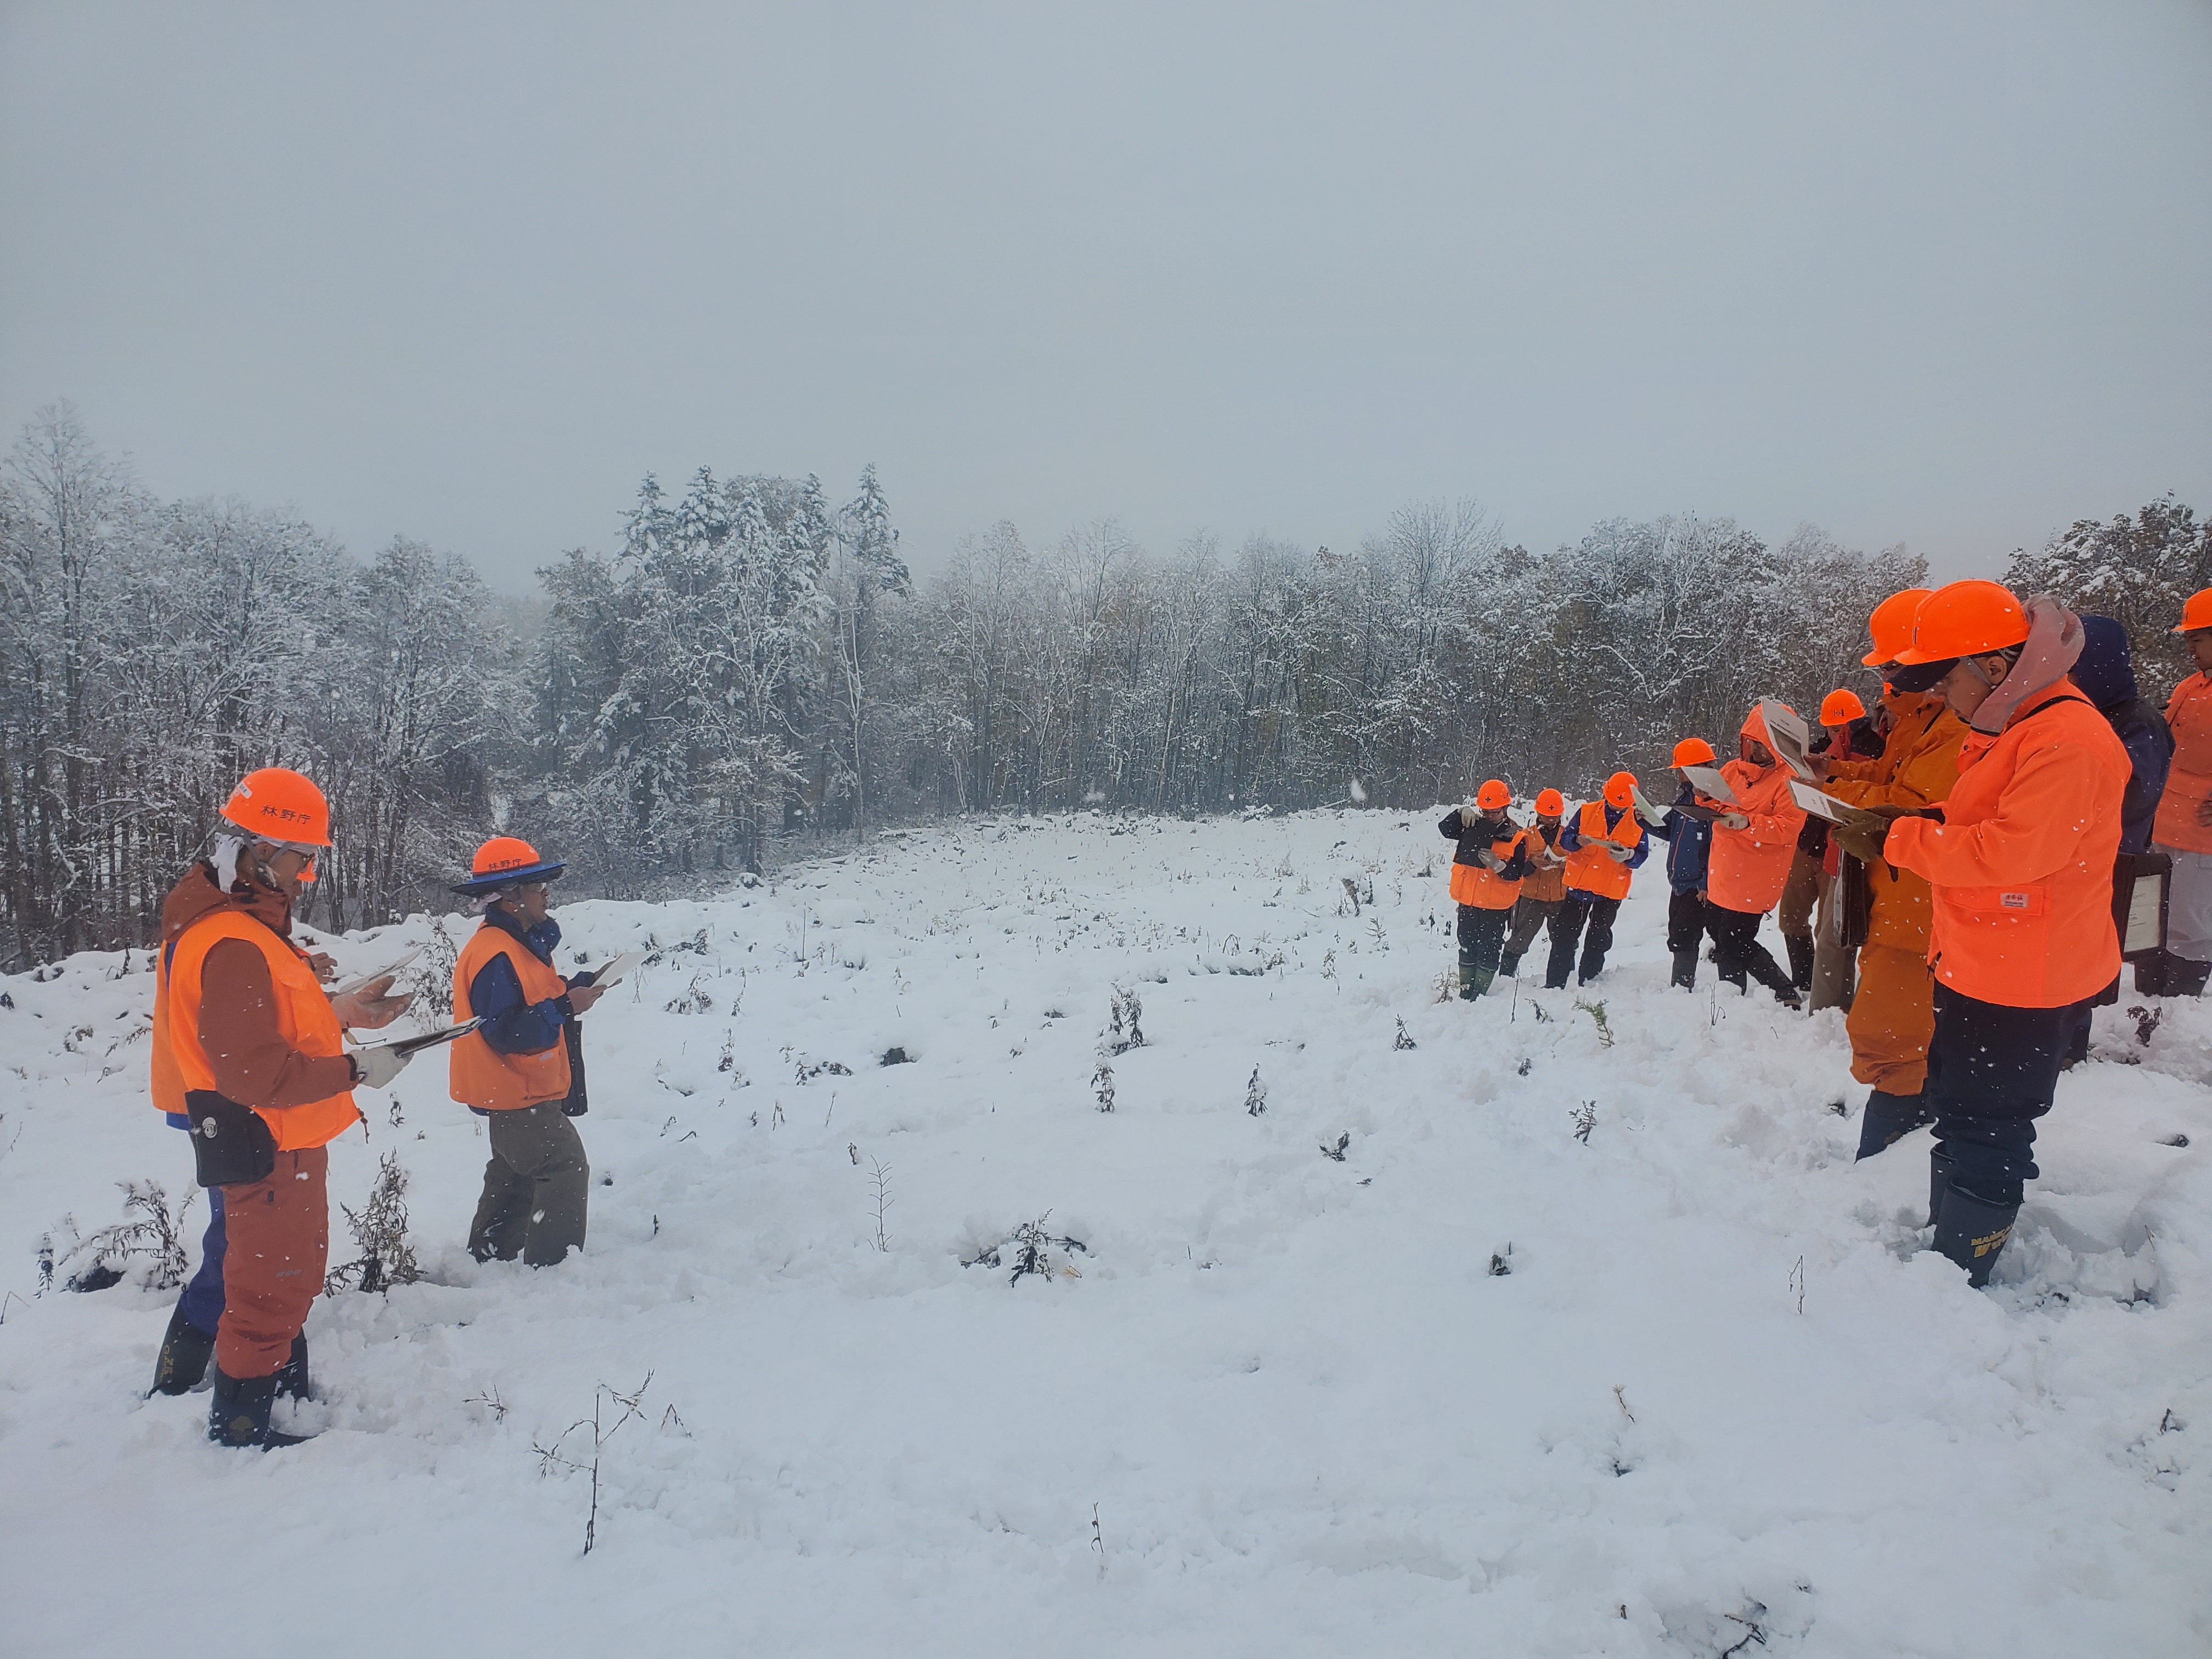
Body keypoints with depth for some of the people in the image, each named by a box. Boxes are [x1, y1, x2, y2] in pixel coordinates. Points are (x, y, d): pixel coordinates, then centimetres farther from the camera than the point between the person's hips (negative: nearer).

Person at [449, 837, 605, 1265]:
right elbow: (506, 1033, -28)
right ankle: (551, 1264, -4)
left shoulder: (520, 941, 9)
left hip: (520, 1091, 11)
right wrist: (565, 1006, -27)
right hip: (519, 1096, -11)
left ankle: (490, 1259, 35)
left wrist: (572, 990, 1)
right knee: (566, 1170, -9)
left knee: (515, 1177, 22)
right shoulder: (495, 956, -24)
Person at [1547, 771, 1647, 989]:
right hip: (1579, 884, 0)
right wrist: (1578, 841, -28)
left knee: (1598, 941, 9)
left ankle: (1588, 985, 19)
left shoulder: (1638, 821, -4)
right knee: (1564, 935, 3)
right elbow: (1564, 839, -6)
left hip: (1611, 890, 0)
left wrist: (1628, 856, -26)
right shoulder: (1587, 812, -5)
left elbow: (1642, 855, -4)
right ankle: (1554, 984, 9)